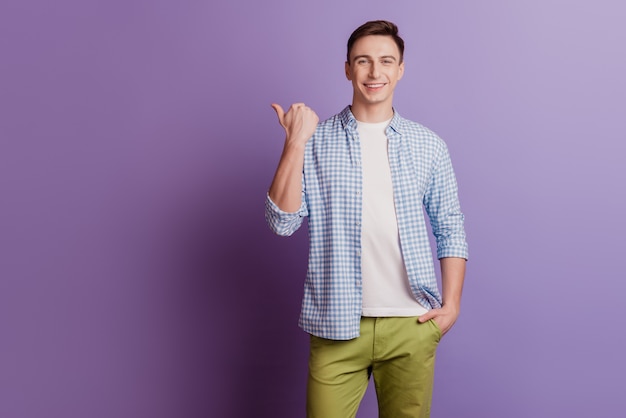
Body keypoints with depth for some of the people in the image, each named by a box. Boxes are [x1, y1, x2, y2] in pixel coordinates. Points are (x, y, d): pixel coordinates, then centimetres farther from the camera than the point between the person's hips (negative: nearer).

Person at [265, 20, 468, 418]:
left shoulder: (428, 146, 5)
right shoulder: (316, 142, 1)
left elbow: (450, 229, 8)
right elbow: (283, 221, -8)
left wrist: (452, 304, 0)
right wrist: (295, 142, -13)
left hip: (412, 325, 2)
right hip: (336, 325, -1)